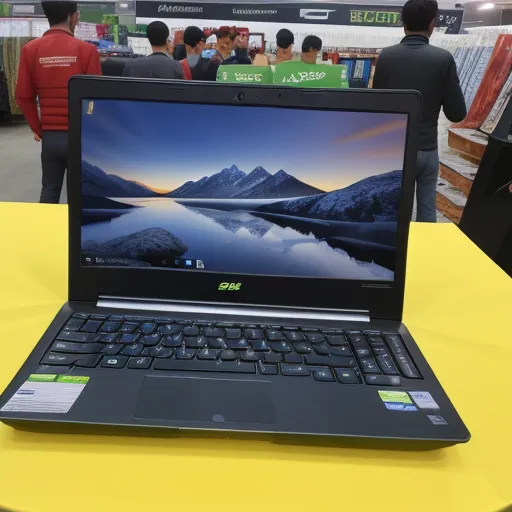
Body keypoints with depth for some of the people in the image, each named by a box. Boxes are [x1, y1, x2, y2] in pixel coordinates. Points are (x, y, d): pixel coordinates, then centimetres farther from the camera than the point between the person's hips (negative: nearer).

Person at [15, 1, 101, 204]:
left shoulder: (30, 49, 0)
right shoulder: (86, 50, -9)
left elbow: (23, 97, 1)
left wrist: (38, 129, 13)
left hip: (50, 136, 3)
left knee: (49, 190, 14)